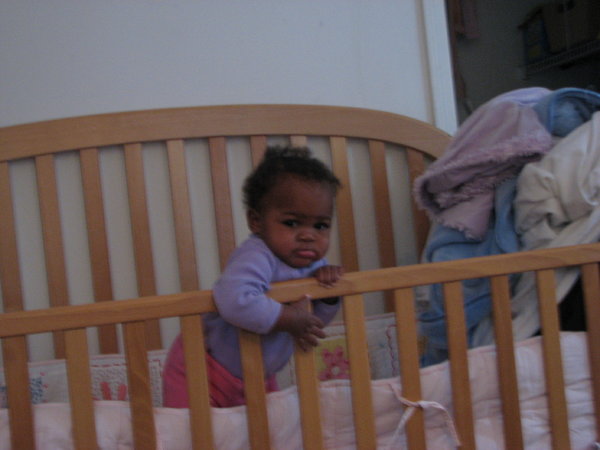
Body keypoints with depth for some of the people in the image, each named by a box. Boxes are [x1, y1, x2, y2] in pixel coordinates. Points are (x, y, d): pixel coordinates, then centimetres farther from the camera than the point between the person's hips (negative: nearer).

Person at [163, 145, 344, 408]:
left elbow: (315, 322, 5)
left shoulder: (312, 262, -6)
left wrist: (329, 291, -15)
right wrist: (289, 319, -38)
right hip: (203, 370, -7)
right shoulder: (258, 257, -32)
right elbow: (235, 301, -52)